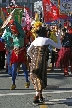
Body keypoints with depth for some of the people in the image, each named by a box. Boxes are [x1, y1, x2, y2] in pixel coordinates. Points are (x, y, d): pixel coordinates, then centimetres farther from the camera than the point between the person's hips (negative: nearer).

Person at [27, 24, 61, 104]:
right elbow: (59, 47, 6)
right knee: (41, 78, 2)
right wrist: (58, 39, 22)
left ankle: (40, 96, 26)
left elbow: (28, 51, 16)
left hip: (34, 61, 5)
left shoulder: (35, 40, 13)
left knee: (36, 77, 17)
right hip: (42, 60, -4)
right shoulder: (47, 40, 1)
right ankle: (36, 98, -5)